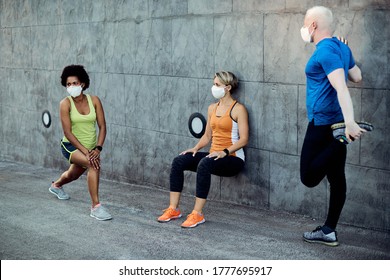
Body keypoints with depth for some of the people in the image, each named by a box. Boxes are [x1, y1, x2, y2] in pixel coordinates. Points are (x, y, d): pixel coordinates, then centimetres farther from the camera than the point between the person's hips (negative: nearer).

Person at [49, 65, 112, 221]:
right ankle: (96, 207, -26)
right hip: (71, 146, -4)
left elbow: (102, 126, -9)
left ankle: (56, 185, 64)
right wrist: (86, 152, -27)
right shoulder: (65, 103, -16)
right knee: (94, 165, -32)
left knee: (73, 175, 29)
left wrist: (97, 149, -21)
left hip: (90, 146, 4)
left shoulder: (94, 100, -9)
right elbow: (67, 132, -20)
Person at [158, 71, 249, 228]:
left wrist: (225, 152, -25)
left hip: (233, 159, -7)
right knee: (178, 161, -14)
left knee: (204, 164, -36)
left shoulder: (238, 109, -6)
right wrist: (196, 148, -2)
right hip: (214, 156, 7)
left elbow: (243, 139, -13)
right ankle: (173, 209, -14)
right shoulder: (212, 108, 15)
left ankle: (197, 214, -31)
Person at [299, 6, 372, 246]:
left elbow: (341, 87, -28)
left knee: (309, 177, -6)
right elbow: (357, 76, 23)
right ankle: (329, 231, 15)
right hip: (335, 123, 10)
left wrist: (350, 122, -37)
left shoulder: (325, 50, -17)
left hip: (324, 123, -10)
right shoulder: (341, 47, 10)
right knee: (336, 178, 9)